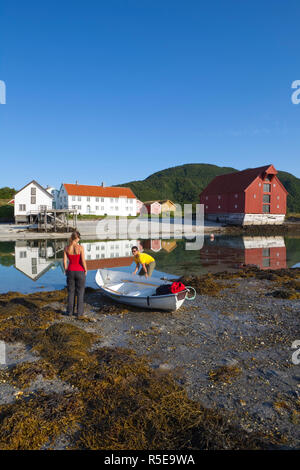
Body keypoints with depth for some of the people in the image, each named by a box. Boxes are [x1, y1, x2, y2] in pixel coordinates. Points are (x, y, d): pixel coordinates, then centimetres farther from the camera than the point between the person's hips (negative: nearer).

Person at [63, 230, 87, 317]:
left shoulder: (66, 248, -6)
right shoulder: (80, 247, -16)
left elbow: (64, 261, -4)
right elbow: (83, 261, -16)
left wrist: (66, 271, 11)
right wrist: (85, 270, 1)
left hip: (70, 271, 3)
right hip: (80, 272, -3)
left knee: (71, 292, 16)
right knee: (80, 292, 9)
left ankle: (70, 311, 22)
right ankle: (79, 312, 14)